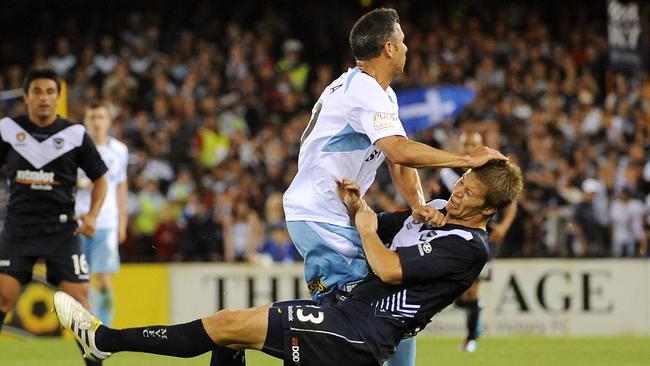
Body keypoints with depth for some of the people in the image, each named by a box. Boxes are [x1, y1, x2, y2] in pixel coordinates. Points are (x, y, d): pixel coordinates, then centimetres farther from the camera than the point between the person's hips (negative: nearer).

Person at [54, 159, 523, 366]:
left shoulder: (468, 247, -14)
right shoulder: (435, 212, 15)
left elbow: (388, 270, -22)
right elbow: (372, 228, 26)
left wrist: (368, 228, -4)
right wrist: (356, 206, 4)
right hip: (348, 309, 10)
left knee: (227, 324, -10)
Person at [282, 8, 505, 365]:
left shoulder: (382, 94, 15)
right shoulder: (364, 90, -18)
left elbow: (399, 162, 10)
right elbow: (399, 152, -31)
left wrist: (418, 205, -8)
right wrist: (467, 159, -26)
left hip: (339, 217, 10)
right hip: (321, 218, -10)